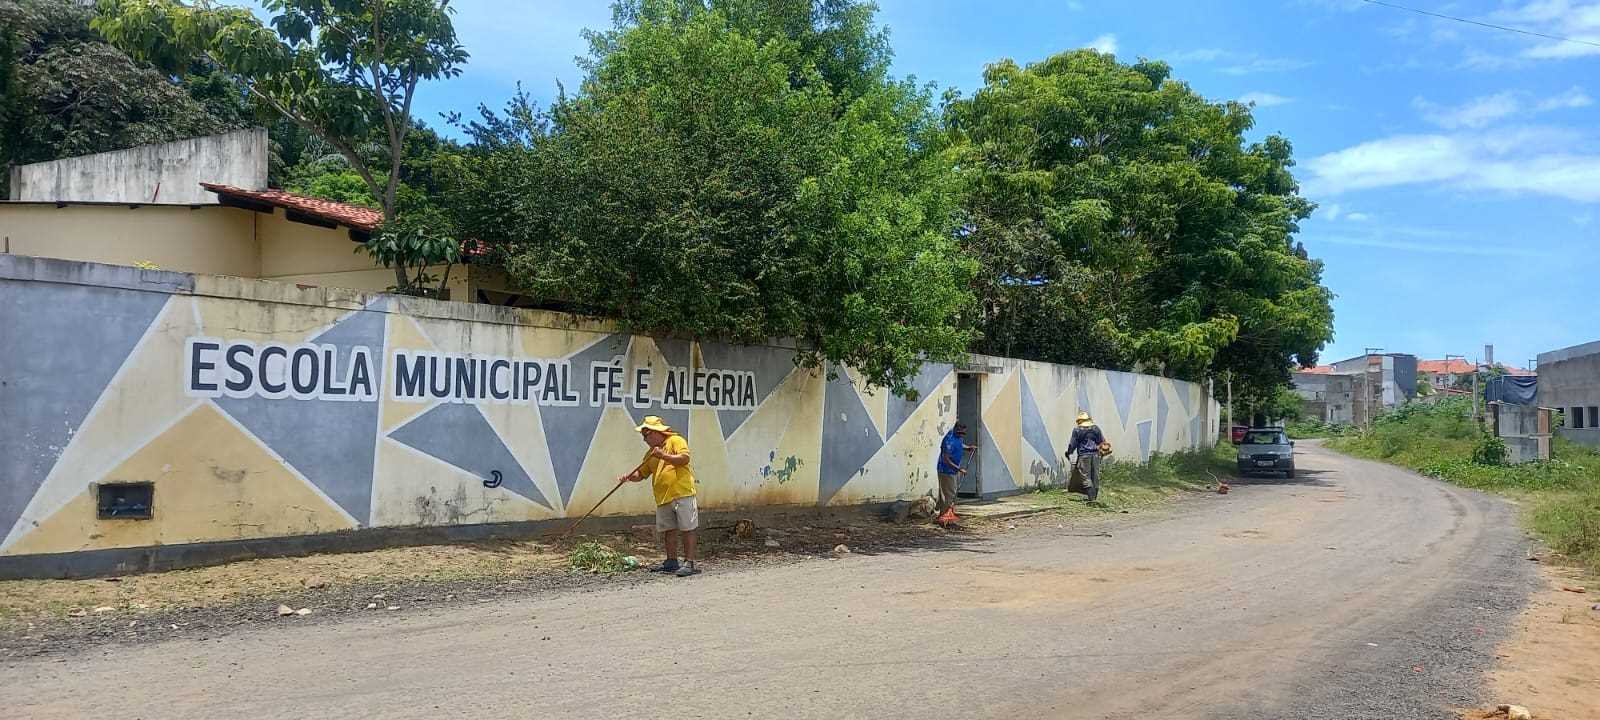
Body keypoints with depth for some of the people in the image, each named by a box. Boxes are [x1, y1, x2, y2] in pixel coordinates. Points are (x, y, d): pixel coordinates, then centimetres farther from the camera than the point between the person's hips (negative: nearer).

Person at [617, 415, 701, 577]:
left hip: (682, 493, -7)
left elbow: (684, 458, -16)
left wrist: (664, 456, -19)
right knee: (669, 530, 12)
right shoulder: (651, 454, 19)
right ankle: (672, 562, 22)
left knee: (687, 529, -5)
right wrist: (629, 477, 1)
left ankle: (690, 563, -4)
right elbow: (640, 474, 20)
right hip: (663, 498, 8)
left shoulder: (676, 441, -2)